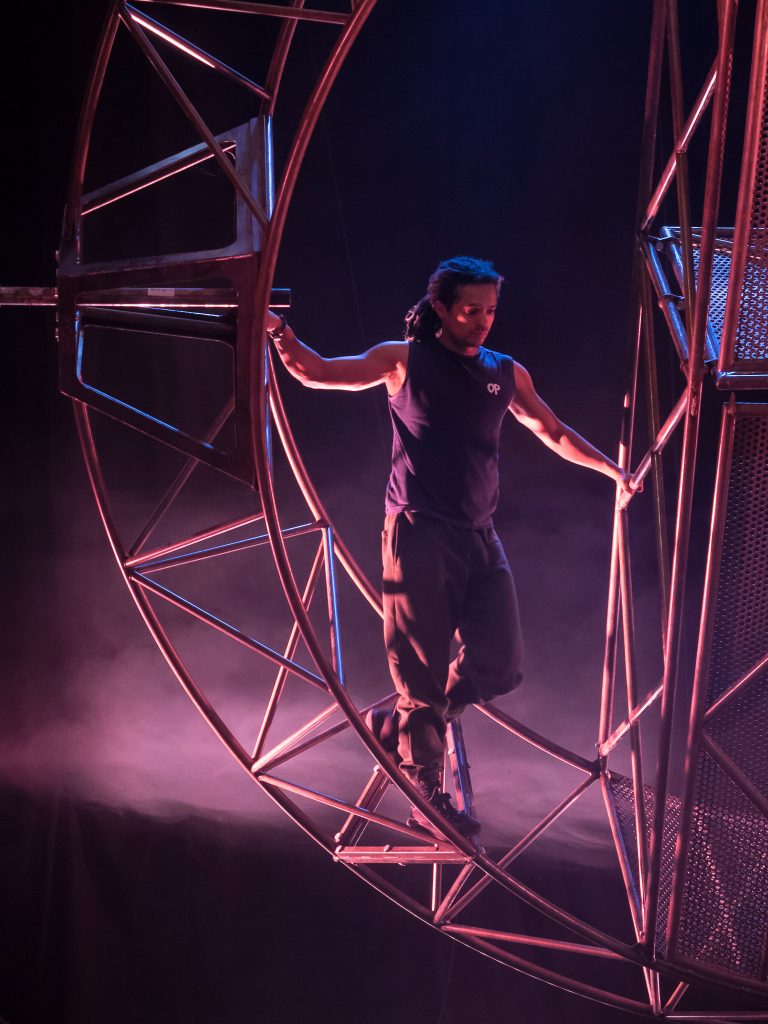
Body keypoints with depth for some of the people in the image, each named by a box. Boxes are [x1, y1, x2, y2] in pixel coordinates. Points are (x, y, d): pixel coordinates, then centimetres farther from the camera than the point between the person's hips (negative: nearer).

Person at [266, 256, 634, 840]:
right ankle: (427, 799, 13)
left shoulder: (507, 374, 14)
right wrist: (279, 330, -13)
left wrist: (612, 469, 24)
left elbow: (553, 432, 26)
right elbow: (316, 372, 3)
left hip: (481, 539, 5)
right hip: (420, 536, -5)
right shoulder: (404, 361, 3)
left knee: (501, 668, 3)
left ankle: (398, 726, 24)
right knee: (424, 675, -2)